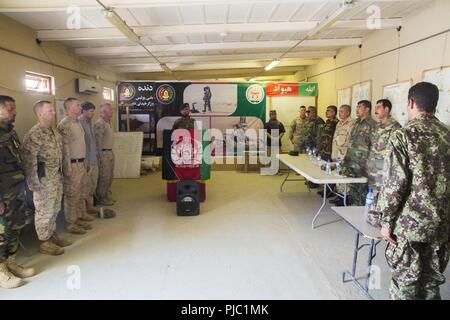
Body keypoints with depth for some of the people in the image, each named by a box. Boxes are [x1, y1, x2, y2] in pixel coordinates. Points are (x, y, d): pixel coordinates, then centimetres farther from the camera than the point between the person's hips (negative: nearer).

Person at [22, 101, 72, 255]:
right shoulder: (34, 134, -16)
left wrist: (60, 173, 19)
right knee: (44, 210, 2)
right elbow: (28, 159, -21)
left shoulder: (54, 131, 12)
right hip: (44, 178, -9)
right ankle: (44, 242, 15)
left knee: (54, 209, 18)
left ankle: (52, 236, 32)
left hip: (56, 176, 9)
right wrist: (33, 182, -21)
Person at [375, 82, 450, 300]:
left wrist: (386, 220, -8)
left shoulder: (403, 136, -13)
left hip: (410, 222, -6)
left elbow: (395, 183, -18)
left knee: (405, 282, 9)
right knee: (432, 281, 19)